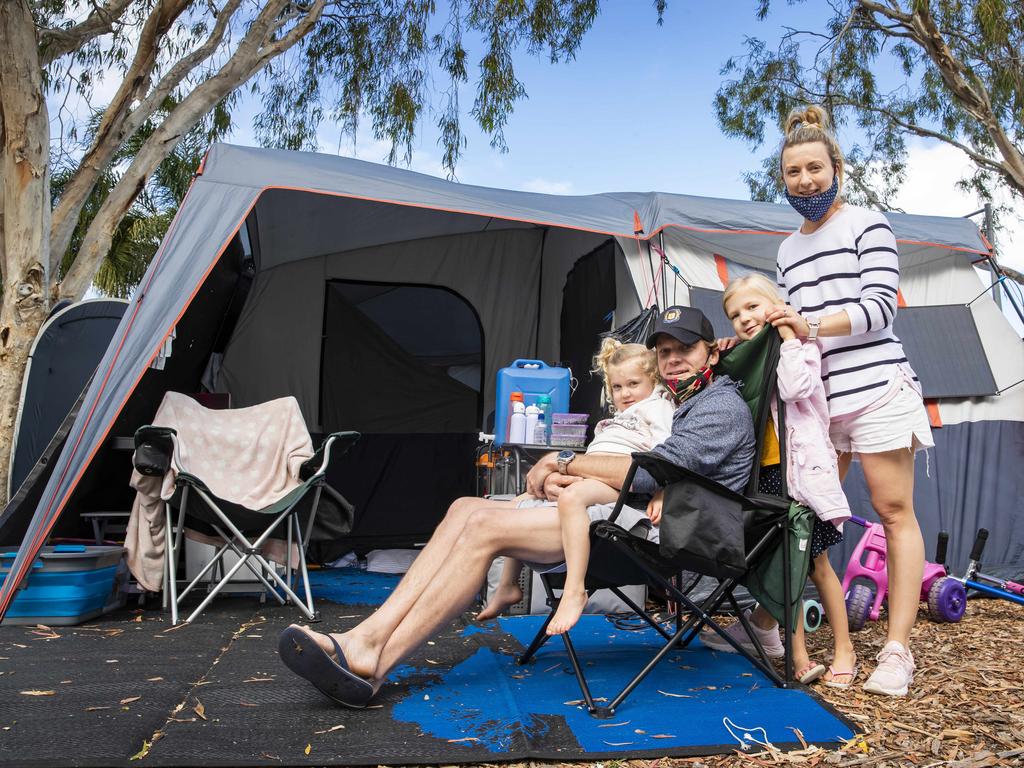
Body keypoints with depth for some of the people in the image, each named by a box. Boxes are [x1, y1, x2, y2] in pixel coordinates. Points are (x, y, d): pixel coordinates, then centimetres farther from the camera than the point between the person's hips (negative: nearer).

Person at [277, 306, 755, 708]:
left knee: (486, 525, -23)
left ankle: (372, 666, -21)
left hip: (649, 523, -9)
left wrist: (564, 462, -9)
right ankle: (364, 639, -15)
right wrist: (559, 477, -7)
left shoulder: (723, 406, -1)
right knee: (466, 509, -6)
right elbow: (614, 464, 17)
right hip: (616, 512, 9)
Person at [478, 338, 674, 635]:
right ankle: (507, 585, 9)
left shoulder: (656, 405, 6)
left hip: (618, 480, -10)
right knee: (523, 502, 5)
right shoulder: (617, 419, 35)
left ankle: (574, 591, -42)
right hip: (588, 476, 10)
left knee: (571, 497, -39)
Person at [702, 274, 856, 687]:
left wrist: (788, 336, -15)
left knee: (816, 564, 5)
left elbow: (794, 388, -23)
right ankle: (798, 655, 13)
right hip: (763, 474, 6)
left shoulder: (801, 348, -2)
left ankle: (843, 648, 22)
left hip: (798, 469, -6)